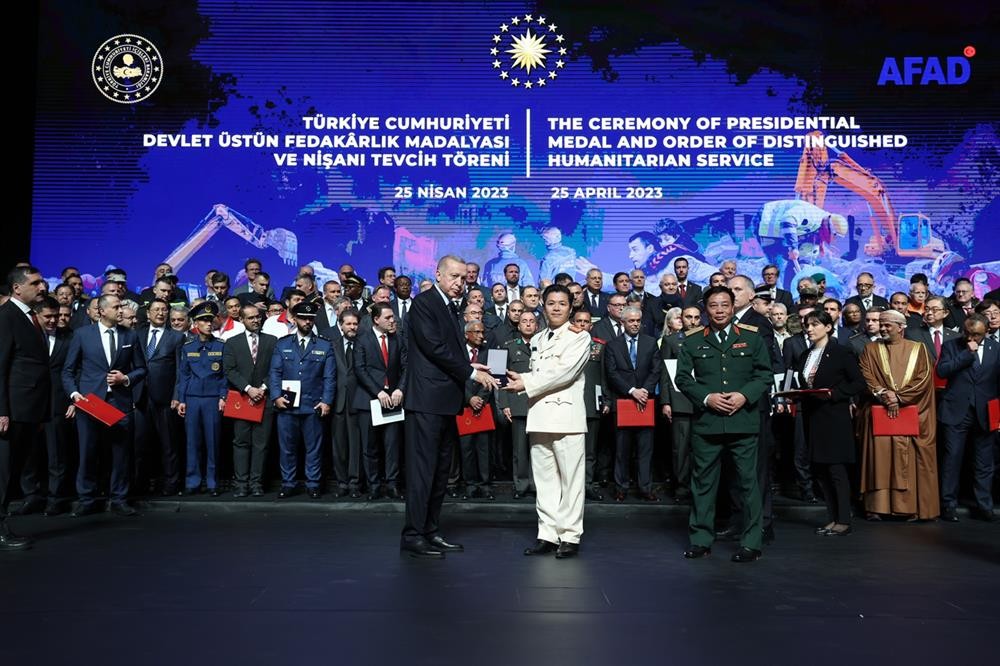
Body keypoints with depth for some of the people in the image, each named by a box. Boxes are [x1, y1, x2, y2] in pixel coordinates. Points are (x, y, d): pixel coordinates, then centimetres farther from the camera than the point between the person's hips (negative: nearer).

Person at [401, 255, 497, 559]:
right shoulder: (423, 303, -7)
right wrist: (471, 372, -13)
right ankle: (413, 536, -1)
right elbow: (434, 347, -16)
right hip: (426, 400, -9)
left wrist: (471, 370, 3)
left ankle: (431, 531, 19)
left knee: (440, 471, 11)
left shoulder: (451, 307, 19)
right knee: (422, 469, -7)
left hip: (446, 401, 9)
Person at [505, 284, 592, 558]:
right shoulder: (537, 340, 20)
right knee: (544, 478, 7)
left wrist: (526, 384, -12)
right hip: (539, 414, 6)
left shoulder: (579, 337, 1)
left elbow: (564, 372, -12)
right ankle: (547, 534, 15)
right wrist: (521, 379, -4)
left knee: (570, 478, -2)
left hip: (567, 415, -5)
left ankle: (570, 536, 6)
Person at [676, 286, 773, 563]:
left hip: (743, 421, 0)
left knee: (748, 481, 2)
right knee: (703, 481, 5)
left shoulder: (752, 340, 11)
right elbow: (683, 377, 5)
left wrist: (744, 395, -10)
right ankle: (701, 539, 16)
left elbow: (764, 375, 7)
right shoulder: (692, 342, 10)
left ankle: (751, 542, 11)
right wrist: (707, 398, -9)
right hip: (706, 422, 1)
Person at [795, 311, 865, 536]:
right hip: (813, 419, 7)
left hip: (835, 418, -7)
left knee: (836, 469, -5)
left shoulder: (841, 353, -5)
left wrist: (832, 393, -18)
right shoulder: (806, 356, 15)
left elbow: (859, 383, -8)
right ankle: (832, 518, 16)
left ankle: (844, 521, 3)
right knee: (821, 471, 8)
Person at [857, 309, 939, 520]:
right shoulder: (870, 350, 13)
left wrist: (898, 396, -11)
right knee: (880, 457, -7)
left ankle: (911, 506, 2)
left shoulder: (918, 349, 9)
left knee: (908, 459, -4)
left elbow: (924, 379, -1)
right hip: (878, 414, 1)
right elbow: (866, 377, 2)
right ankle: (877, 506, -6)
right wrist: (883, 394, -14)